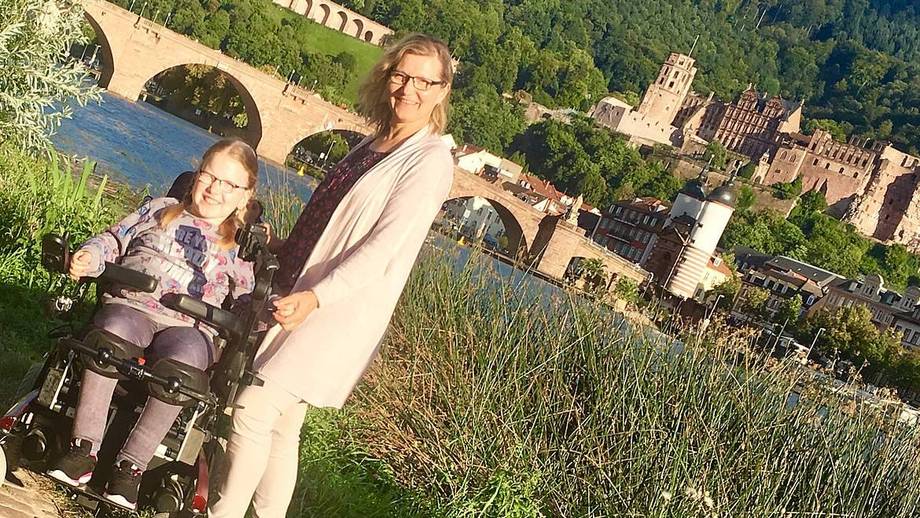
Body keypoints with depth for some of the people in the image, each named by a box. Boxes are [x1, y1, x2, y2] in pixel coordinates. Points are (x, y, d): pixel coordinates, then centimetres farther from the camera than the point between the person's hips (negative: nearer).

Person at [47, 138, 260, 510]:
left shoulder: (239, 247, 19)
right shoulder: (159, 210, 22)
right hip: (130, 306, 1)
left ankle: (131, 465, -30)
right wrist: (90, 255, -1)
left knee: (183, 360, -38)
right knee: (112, 331, -37)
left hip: (189, 328, -1)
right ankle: (84, 449, -31)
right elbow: (116, 238, 18)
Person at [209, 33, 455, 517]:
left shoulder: (430, 160, -12)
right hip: (302, 301, 8)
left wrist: (315, 297, -29)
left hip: (340, 314, -8)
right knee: (281, 424, 12)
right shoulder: (374, 144, 14)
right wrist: (281, 248, 21)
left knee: (253, 407, -13)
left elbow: (383, 247, -21)